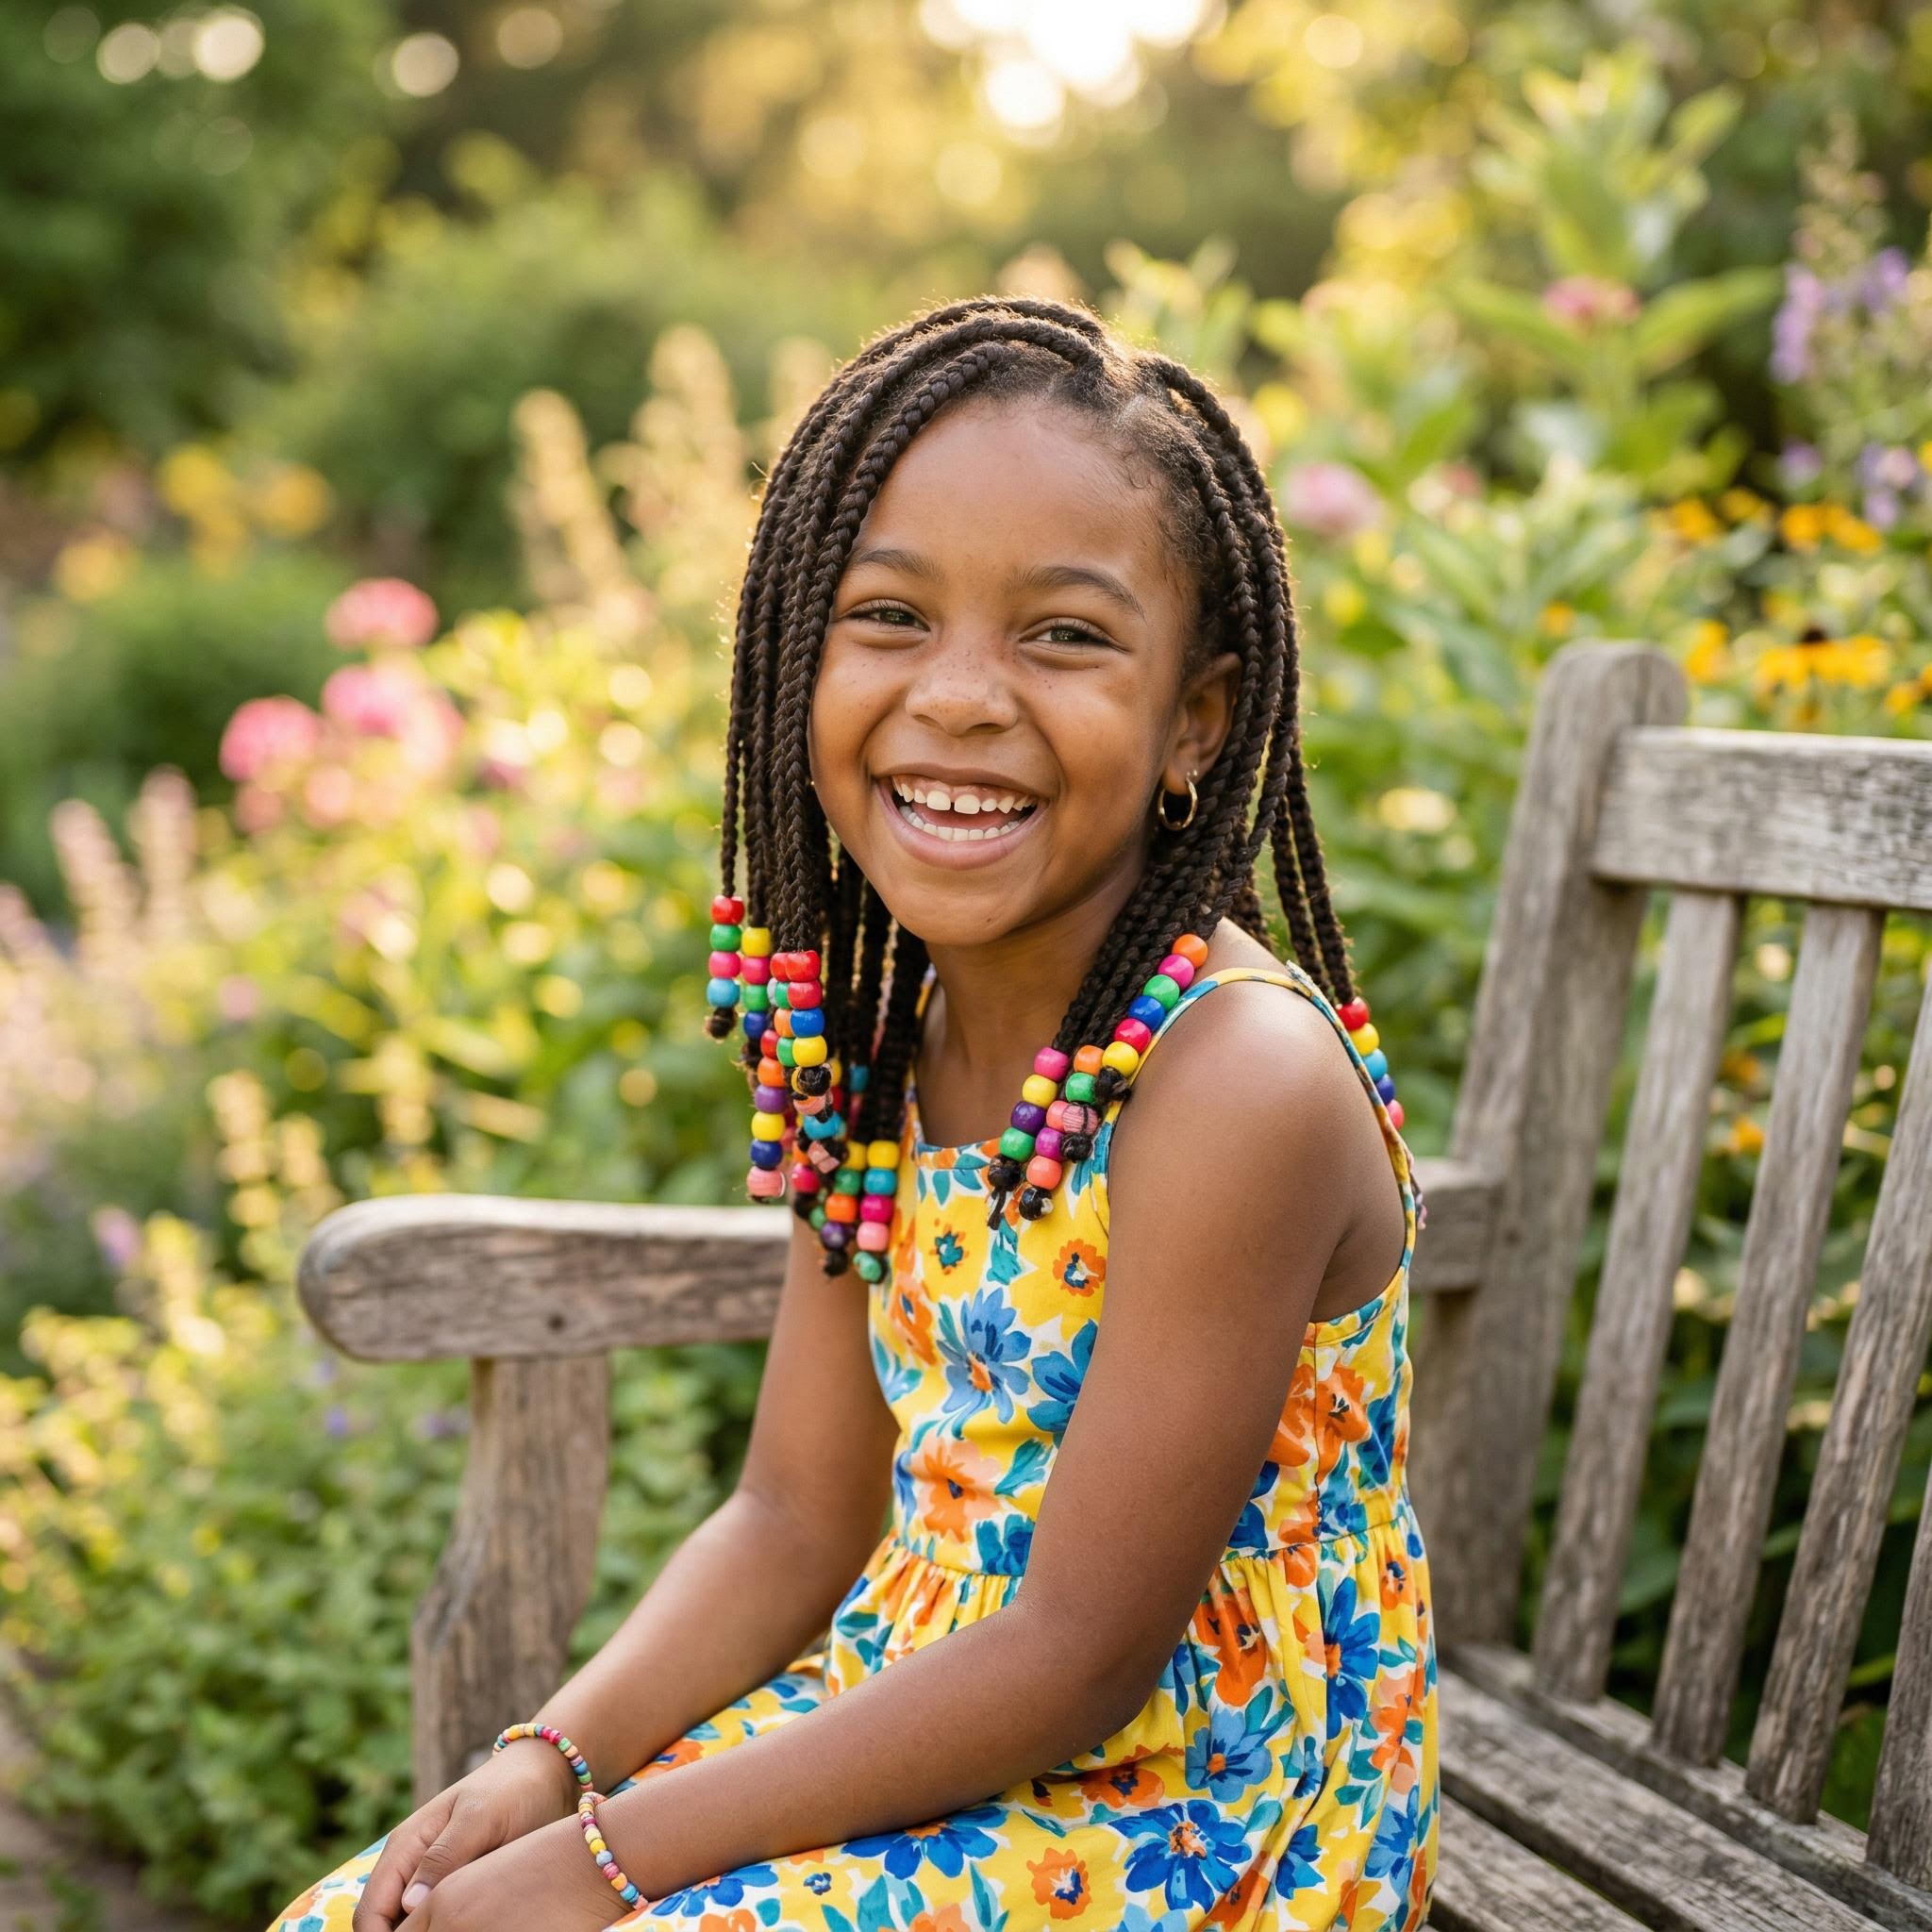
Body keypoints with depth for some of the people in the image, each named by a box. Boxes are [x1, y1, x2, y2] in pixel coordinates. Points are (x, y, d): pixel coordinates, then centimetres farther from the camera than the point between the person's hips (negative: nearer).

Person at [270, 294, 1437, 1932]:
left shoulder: (1234, 1080, -24)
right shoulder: (881, 1024, -1)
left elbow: (1082, 1657, -21)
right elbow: (800, 1516, 5)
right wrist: (549, 1763, -8)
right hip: (921, 1726, 6)